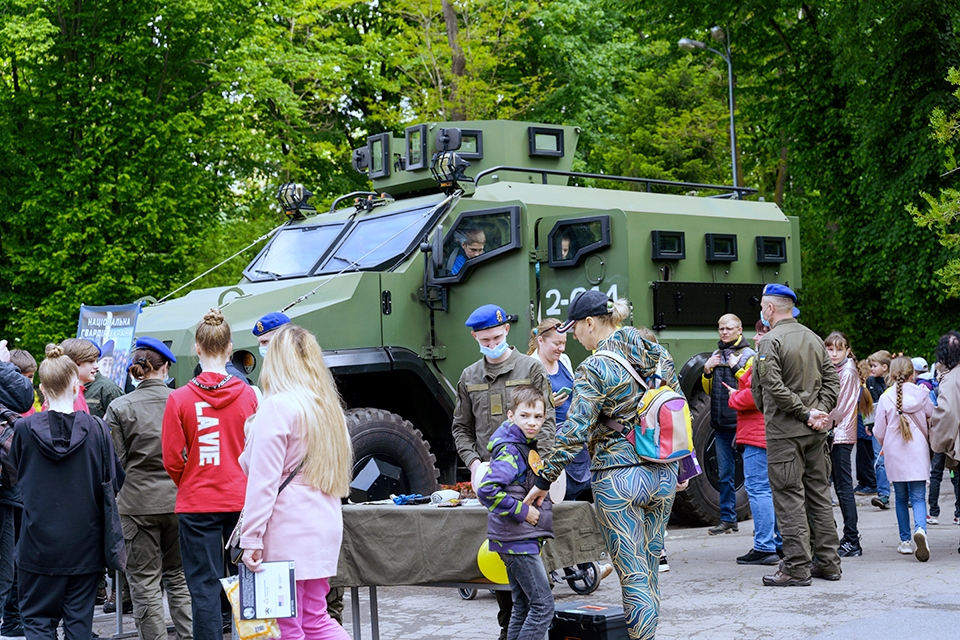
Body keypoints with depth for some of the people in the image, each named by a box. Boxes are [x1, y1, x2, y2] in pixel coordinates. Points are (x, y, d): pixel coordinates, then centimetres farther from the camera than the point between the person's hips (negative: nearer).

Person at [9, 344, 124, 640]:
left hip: (39, 541, -1)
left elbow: (17, 472, 6)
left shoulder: (25, 428, -9)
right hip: (84, 542, 1)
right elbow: (115, 481, -3)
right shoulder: (95, 428, -10)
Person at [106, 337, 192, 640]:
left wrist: (117, 497, 11)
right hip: (179, 501, 2)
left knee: (145, 581, 5)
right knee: (178, 576, 14)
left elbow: (116, 461, -4)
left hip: (138, 503, -2)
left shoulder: (119, 407, -6)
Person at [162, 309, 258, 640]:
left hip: (197, 505, -2)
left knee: (204, 586, 4)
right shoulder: (248, 395, -4)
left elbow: (172, 460, -4)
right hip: (242, 501, 2)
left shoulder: (179, 399, -8)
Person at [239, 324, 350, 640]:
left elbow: (263, 481, -15)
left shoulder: (277, 407, -12)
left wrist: (251, 539, -14)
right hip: (323, 526, 8)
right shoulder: (327, 406, 12)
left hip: (288, 531, -8)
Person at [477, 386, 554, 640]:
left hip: (520, 540, 10)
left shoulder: (527, 447, 12)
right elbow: (486, 490, -29)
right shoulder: (510, 452, -17)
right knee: (543, 605, -9)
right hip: (517, 539, -10)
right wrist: (522, 511, -22)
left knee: (524, 606, 14)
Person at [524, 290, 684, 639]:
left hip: (618, 479, -6)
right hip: (663, 475, 7)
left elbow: (575, 432, -17)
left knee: (634, 577, -1)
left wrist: (544, 480, -9)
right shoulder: (658, 354, 7)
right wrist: (680, 465, 23)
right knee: (650, 569, 17)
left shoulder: (594, 369, -13)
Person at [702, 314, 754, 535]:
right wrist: (706, 371, 5)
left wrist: (737, 368, -15)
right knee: (725, 474, 9)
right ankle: (727, 519, 15)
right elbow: (709, 390, 21)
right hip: (721, 424, 6)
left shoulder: (748, 355, -2)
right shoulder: (716, 355, 17)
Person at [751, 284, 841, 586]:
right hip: (815, 434, 7)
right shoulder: (814, 338, 13)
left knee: (790, 499, -4)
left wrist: (805, 413, -13)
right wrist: (820, 411, 1)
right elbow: (832, 379, 10)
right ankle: (828, 562, 17)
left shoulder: (770, 341, -10)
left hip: (784, 433, -7)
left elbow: (774, 387, -20)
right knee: (820, 495, 13)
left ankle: (796, 568, -3)